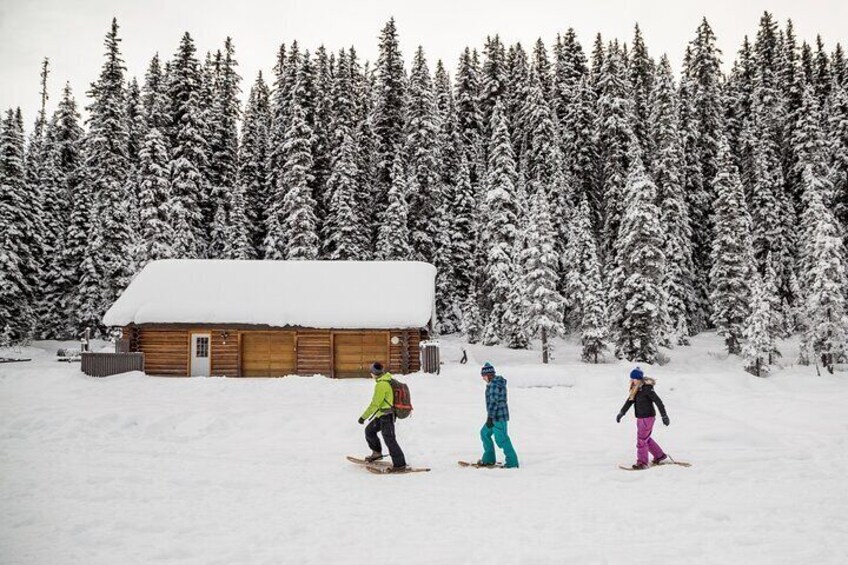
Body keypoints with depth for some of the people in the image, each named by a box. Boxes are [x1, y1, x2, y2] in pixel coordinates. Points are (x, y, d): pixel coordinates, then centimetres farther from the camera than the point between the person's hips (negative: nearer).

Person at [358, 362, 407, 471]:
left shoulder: (381, 385, -22)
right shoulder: (389, 380, 6)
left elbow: (375, 404, -22)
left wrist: (364, 417, -16)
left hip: (386, 416, -10)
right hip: (381, 415, 10)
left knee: (389, 439, -7)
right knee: (369, 430, 19)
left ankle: (400, 464, -2)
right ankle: (377, 453, 30)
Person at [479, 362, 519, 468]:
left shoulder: (494, 384, -17)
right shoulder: (497, 382, 15)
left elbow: (493, 401, -22)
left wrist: (490, 417, -22)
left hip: (498, 416, -11)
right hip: (496, 416, 11)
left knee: (501, 439, -7)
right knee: (485, 433, 19)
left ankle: (512, 462, -3)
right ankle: (489, 459, 24)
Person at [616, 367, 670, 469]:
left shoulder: (647, 388, -19)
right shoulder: (635, 389, 6)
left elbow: (658, 401, -17)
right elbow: (629, 401, 12)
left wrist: (664, 416, -16)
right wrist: (621, 413, 5)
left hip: (647, 417, -9)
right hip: (640, 418, 9)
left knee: (641, 440, -6)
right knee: (646, 439, 19)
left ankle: (642, 463, 3)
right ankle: (660, 455, 34)